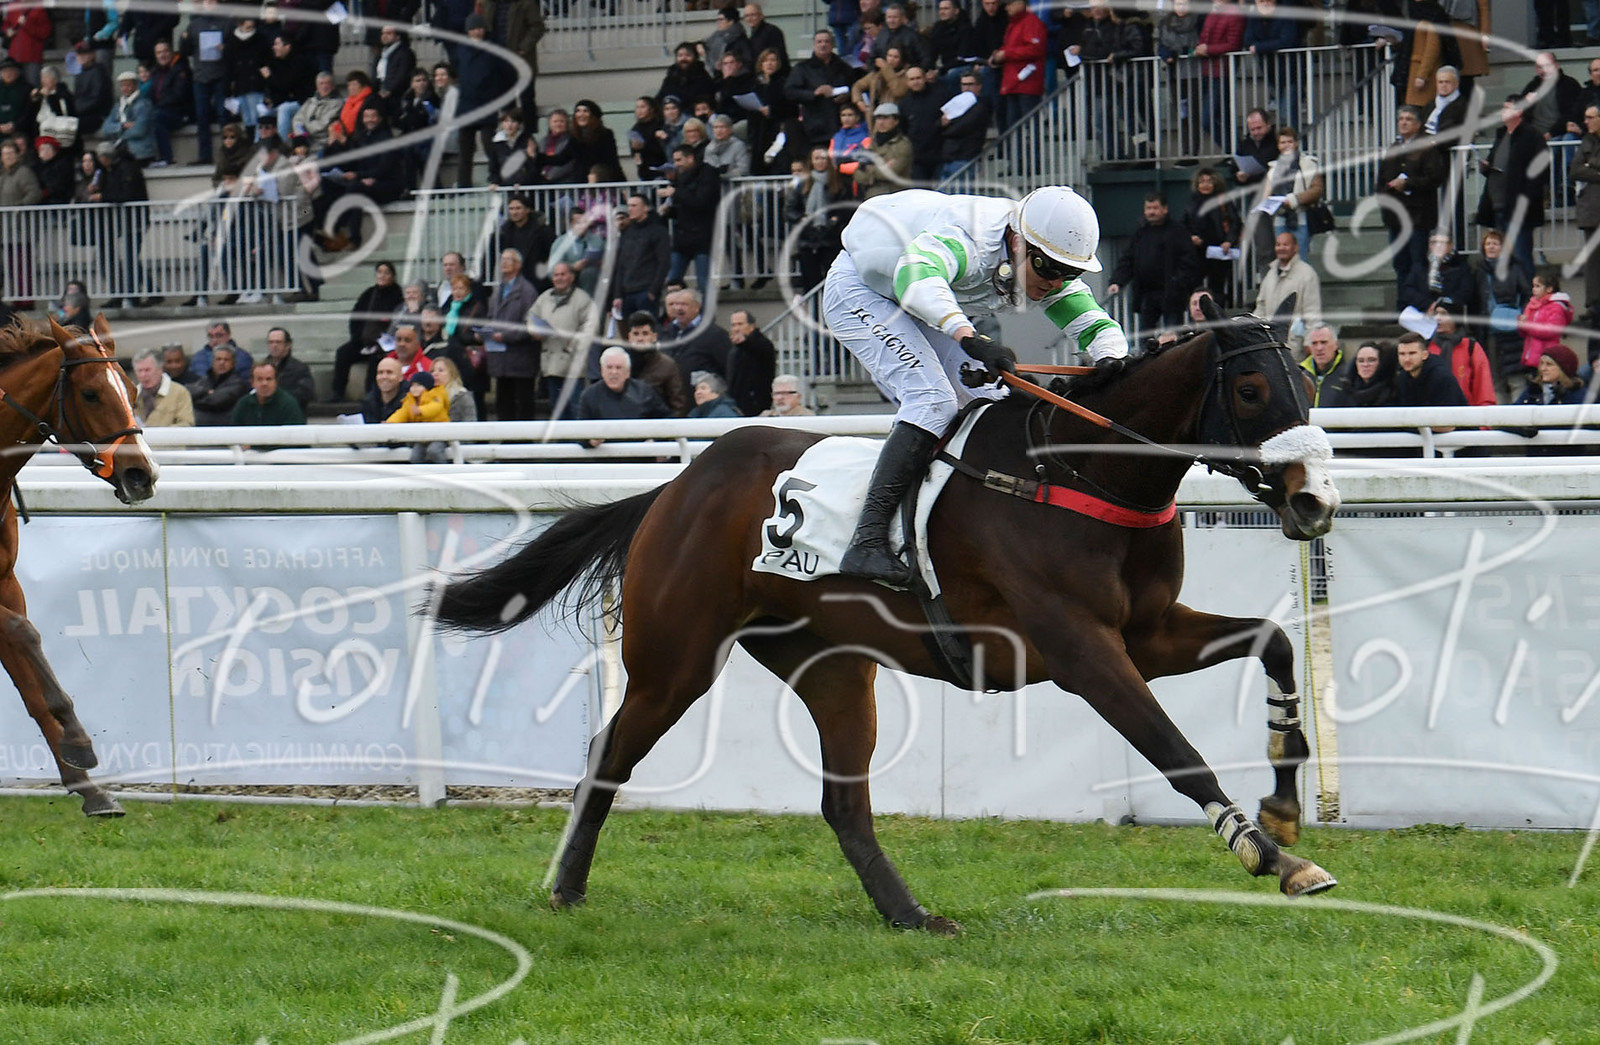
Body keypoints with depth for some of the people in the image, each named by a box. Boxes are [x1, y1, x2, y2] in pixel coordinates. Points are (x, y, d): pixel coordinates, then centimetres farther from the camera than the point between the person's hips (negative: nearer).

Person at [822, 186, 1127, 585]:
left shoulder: (1047, 269, -14)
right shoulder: (965, 241, -38)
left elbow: (1098, 325, -12)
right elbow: (916, 276, -58)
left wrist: (1110, 358, -38)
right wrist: (967, 336, -74)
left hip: (921, 311, 9)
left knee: (990, 401, 0)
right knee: (934, 400, -26)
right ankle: (867, 543, -33)